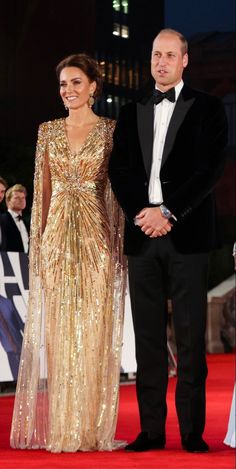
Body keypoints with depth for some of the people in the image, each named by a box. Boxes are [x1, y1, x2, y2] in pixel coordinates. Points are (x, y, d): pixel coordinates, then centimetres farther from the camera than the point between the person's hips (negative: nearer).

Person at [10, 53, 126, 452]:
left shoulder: (110, 130, 3)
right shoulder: (48, 131, 10)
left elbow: (118, 188, 1)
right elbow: (43, 190, 10)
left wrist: (118, 241, -7)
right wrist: (40, 241, 4)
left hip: (97, 237, -2)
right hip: (57, 236, 2)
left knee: (93, 327, -1)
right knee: (58, 328, 2)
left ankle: (91, 427, 4)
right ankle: (58, 426, 6)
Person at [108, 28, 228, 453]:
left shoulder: (206, 109, 5)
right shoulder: (131, 113, 16)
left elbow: (210, 169, -5)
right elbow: (119, 170, 9)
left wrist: (168, 212, -13)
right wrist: (141, 212, -9)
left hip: (186, 235, -3)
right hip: (142, 236, 4)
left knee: (190, 338, -3)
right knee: (148, 338, 4)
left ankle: (192, 431, 1)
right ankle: (151, 430, 7)